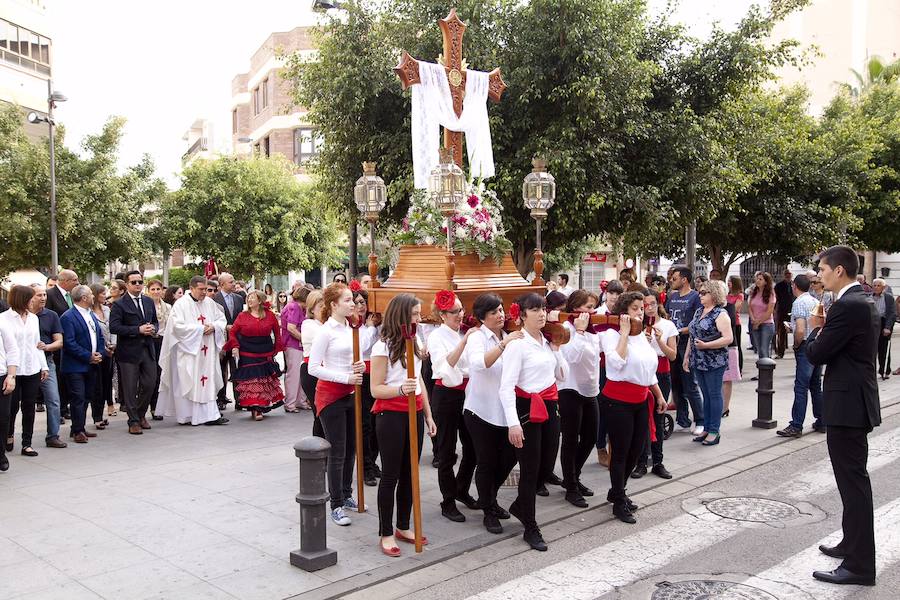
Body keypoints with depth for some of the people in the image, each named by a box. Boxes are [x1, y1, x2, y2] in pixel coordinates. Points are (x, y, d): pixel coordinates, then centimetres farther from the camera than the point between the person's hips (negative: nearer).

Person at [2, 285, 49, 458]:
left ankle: (27, 444, 10)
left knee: (29, 407, 4)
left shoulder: (33, 318, 10)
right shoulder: (4, 318, -5)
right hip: (13, 370, -4)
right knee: (12, 407, 5)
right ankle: (9, 434, 32)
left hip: (32, 370, 4)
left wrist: (44, 366, 10)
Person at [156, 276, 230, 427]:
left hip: (207, 351, 5)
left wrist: (213, 326, -7)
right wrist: (200, 328, -15)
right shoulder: (181, 304, -6)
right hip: (188, 350, -5)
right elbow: (178, 326, -14)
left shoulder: (210, 303, 10)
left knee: (207, 381, 3)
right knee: (187, 383, -1)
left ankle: (210, 415, 5)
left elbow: (221, 318, 14)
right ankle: (185, 416, 8)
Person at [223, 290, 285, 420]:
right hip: (247, 356, -1)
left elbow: (277, 332, 10)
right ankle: (255, 409, -1)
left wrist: (276, 349, 5)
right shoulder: (242, 316, 2)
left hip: (265, 355, 1)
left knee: (265, 382, 6)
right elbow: (232, 332, 5)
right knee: (251, 382, -4)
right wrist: (235, 346, -8)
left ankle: (261, 407, 19)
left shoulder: (270, 315, 3)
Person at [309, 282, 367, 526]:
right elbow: (314, 367, -18)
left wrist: (360, 367, -3)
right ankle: (336, 506, 9)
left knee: (350, 448, 15)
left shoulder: (351, 328, 7)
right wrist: (346, 378, -21)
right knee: (337, 452, -2)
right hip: (330, 394, -7)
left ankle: (346, 495, 30)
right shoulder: (326, 331, -15)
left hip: (350, 394, 7)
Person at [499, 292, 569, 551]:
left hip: (549, 407, 7)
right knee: (530, 469, 2)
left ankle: (520, 506, 38)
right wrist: (513, 423, -24)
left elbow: (562, 376, 14)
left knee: (547, 464, 14)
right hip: (527, 408, -7)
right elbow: (506, 387, -19)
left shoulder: (547, 342, 8)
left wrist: (556, 350, 2)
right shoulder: (518, 344, -14)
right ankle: (531, 528, 17)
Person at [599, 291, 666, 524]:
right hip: (618, 401, -8)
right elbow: (617, 362, -27)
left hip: (641, 400, 8)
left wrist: (659, 395, 26)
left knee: (636, 451, 14)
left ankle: (616, 492, 34)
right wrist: (624, 332, -21)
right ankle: (619, 504, 14)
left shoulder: (641, 336, 13)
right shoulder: (611, 334, -10)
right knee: (621, 452, 0)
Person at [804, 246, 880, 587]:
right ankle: (853, 545, 33)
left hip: (847, 404, -11)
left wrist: (815, 329, -1)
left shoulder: (846, 306, -20)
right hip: (855, 400, 11)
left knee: (853, 482, -4)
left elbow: (815, 354, -19)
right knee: (854, 479, 20)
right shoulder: (862, 302, 12)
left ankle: (859, 565, 4)